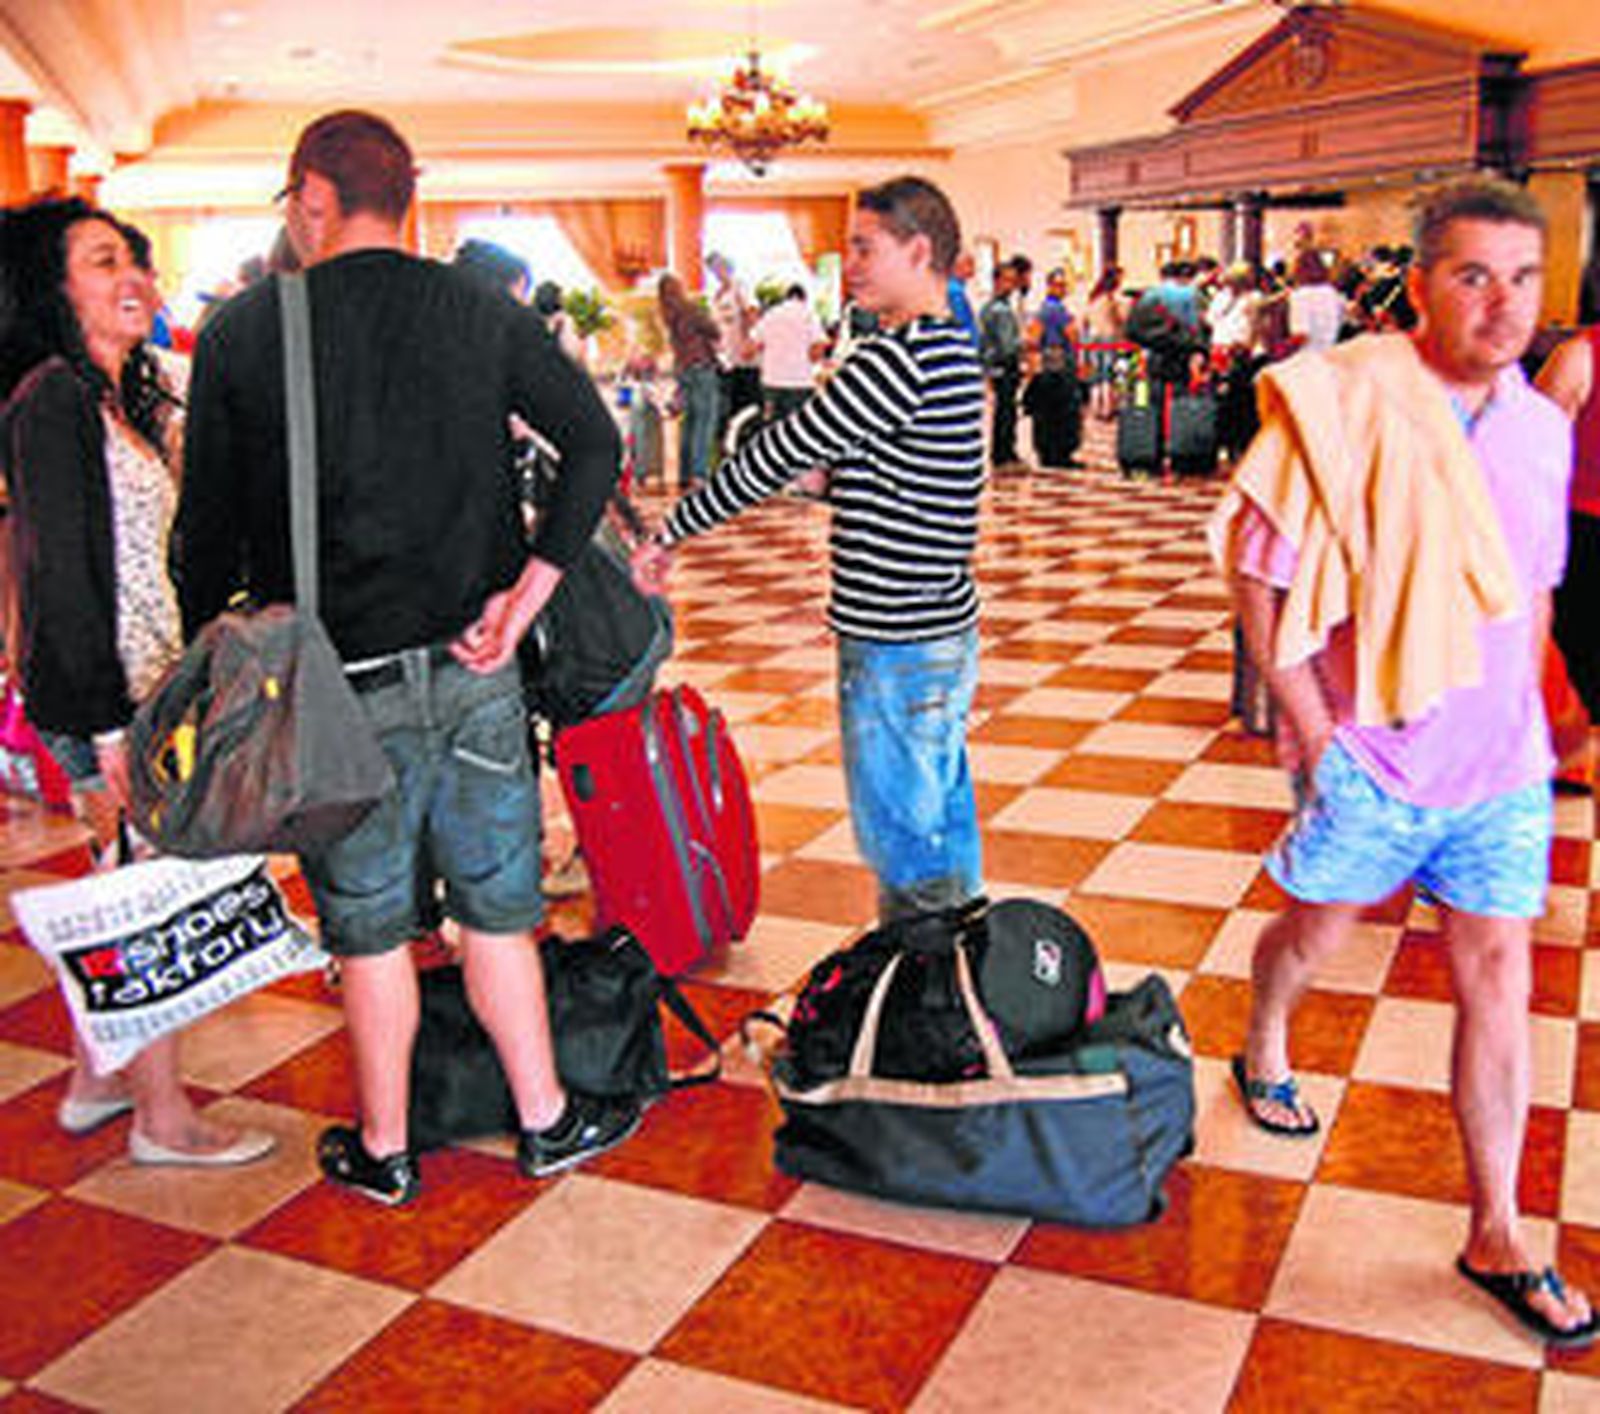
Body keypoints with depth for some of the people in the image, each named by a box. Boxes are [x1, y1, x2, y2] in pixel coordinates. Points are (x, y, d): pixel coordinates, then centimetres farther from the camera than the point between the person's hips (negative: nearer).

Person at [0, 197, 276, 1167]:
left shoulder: (124, 399, 13)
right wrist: (108, 725, -20)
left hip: (139, 682, 9)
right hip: (95, 691, -9)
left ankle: (96, 1082, 32)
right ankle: (165, 1119, 12)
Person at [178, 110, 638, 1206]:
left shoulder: (241, 333, -4)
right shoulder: (483, 314, 1)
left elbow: (209, 530, -2)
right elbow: (596, 443, -5)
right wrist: (526, 593, -6)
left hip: (340, 685, -2)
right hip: (474, 669, 2)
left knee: (369, 925, 12)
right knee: (496, 906, 14)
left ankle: (384, 1150, 27)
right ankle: (545, 1121, 26)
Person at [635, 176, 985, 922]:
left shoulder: (901, 357, -20)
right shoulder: (952, 349, 11)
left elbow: (780, 454, -17)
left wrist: (671, 533, -9)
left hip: (896, 644, -10)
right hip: (943, 628, 10)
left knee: (903, 837, 1)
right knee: (942, 814, 19)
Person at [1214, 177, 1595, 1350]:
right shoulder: (1346, 403, -15)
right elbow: (1258, 573, -14)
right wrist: (1311, 727, -14)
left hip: (1501, 766, 4)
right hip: (1368, 755, -4)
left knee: (1499, 979, 5)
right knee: (1317, 930, 15)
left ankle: (1497, 1236, 17)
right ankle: (1264, 1055, 49)